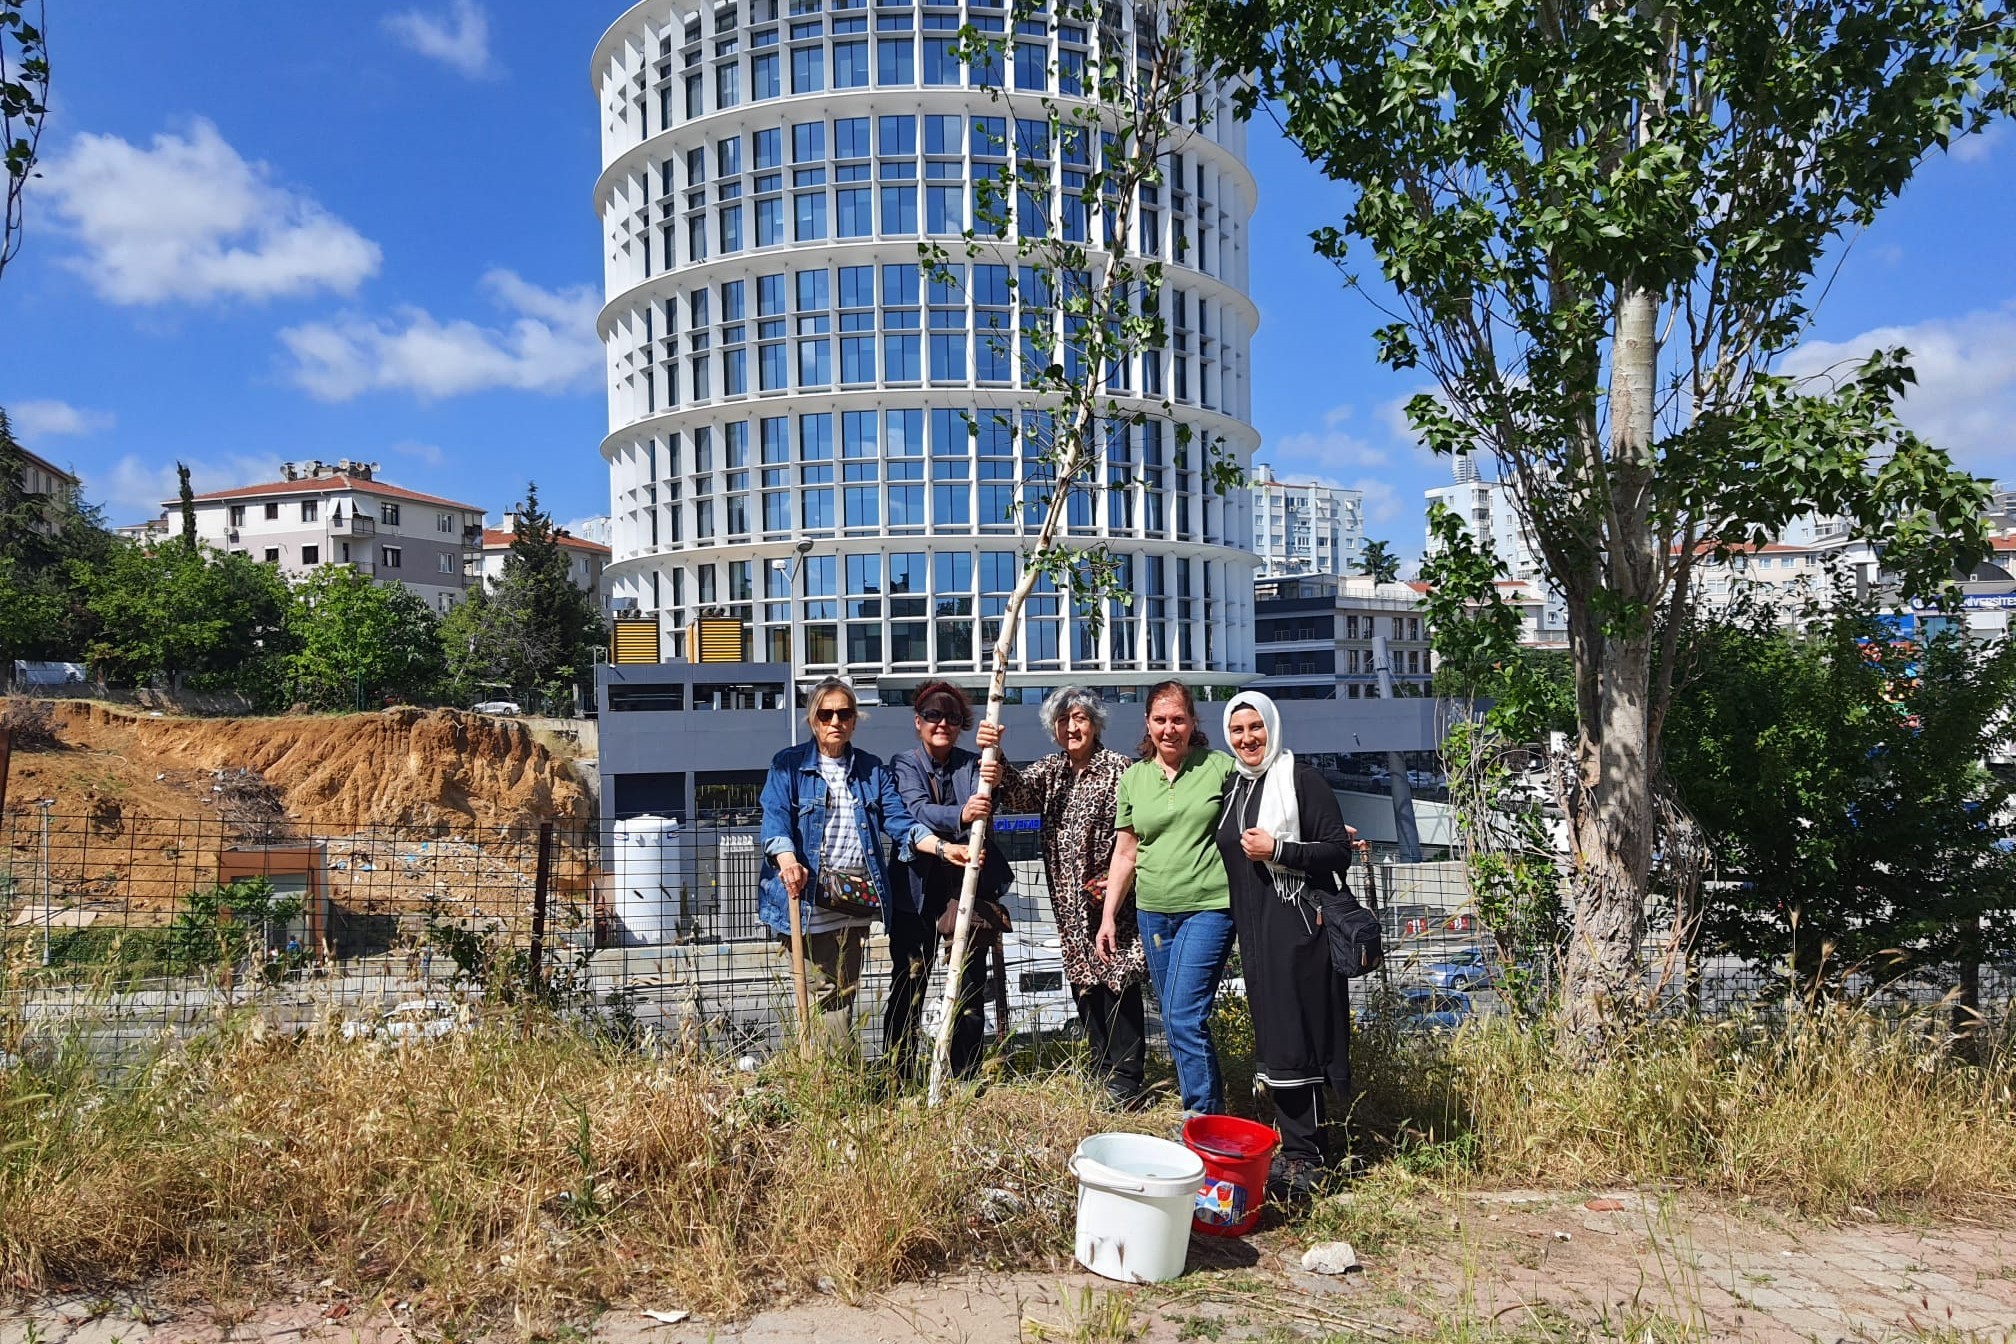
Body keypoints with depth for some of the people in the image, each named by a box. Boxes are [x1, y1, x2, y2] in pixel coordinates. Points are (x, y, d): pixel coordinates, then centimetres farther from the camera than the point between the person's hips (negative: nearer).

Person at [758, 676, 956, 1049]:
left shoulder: (872, 769, 15)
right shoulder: (788, 765, 4)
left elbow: (899, 821, 7)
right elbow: (775, 819, -10)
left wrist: (943, 848, -9)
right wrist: (787, 859, -31)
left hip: (857, 893, 4)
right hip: (808, 894, -4)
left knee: (844, 991, 9)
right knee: (824, 994, -4)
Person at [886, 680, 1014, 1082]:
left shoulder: (971, 765, 9)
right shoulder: (904, 765, 1)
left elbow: (984, 807, -11)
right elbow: (917, 812, -18)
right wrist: (960, 815, -38)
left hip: (967, 888, 2)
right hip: (917, 892, -2)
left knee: (970, 989, 6)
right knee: (908, 987, 3)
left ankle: (966, 1080, 16)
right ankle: (900, 1080, 12)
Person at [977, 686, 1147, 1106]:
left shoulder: (1116, 768, -7)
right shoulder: (1051, 770, 10)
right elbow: (1019, 792, -10)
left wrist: (1111, 883, -17)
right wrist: (995, 757, -27)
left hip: (1111, 896, -6)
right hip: (1070, 901, 6)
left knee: (1118, 980, -4)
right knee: (1084, 982, 11)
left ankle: (1126, 1076, 5)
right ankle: (1103, 1069, 23)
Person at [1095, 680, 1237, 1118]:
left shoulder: (1221, 767, -3)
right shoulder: (1133, 778, 8)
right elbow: (1125, 854, 13)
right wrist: (1108, 917, 11)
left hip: (1208, 908, -5)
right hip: (1153, 913, 5)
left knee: (1184, 1018, -12)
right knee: (1175, 1021, 11)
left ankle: (1202, 1118, 1)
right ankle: (1210, 1109, 27)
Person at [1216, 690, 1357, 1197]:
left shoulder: (1301, 778, -6)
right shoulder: (1234, 785, 15)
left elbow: (1339, 852, -10)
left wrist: (1277, 850, -17)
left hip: (1298, 927, -7)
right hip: (1254, 930, 7)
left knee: (1294, 1040, -6)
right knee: (1271, 1036, 9)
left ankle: (1303, 1159, 1)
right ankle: (1293, 1145, 18)